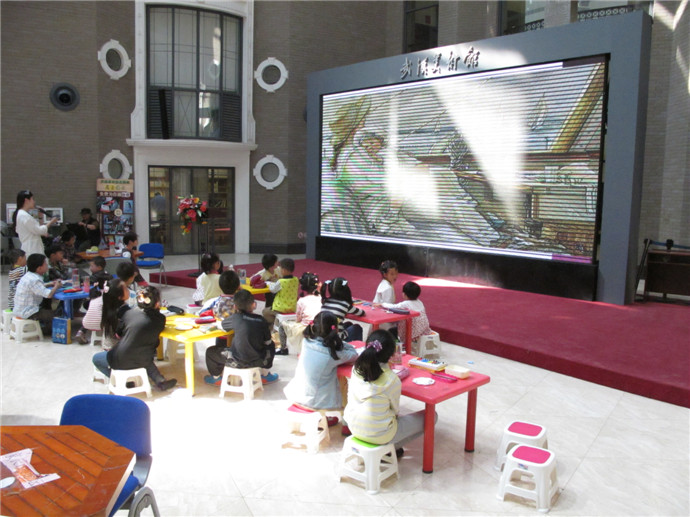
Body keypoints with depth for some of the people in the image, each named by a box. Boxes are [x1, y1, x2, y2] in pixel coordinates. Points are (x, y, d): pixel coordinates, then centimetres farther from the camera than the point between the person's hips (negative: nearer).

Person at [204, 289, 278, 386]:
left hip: (238, 362, -2)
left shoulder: (235, 318, -6)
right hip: (259, 361, 3)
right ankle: (265, 375, 41)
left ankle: (216, 378, 35)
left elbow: (222, 324, 13)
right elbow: (268, 341, 8)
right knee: (271, 346, 34)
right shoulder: (261, 319, 0)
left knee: (211, 351, 18)